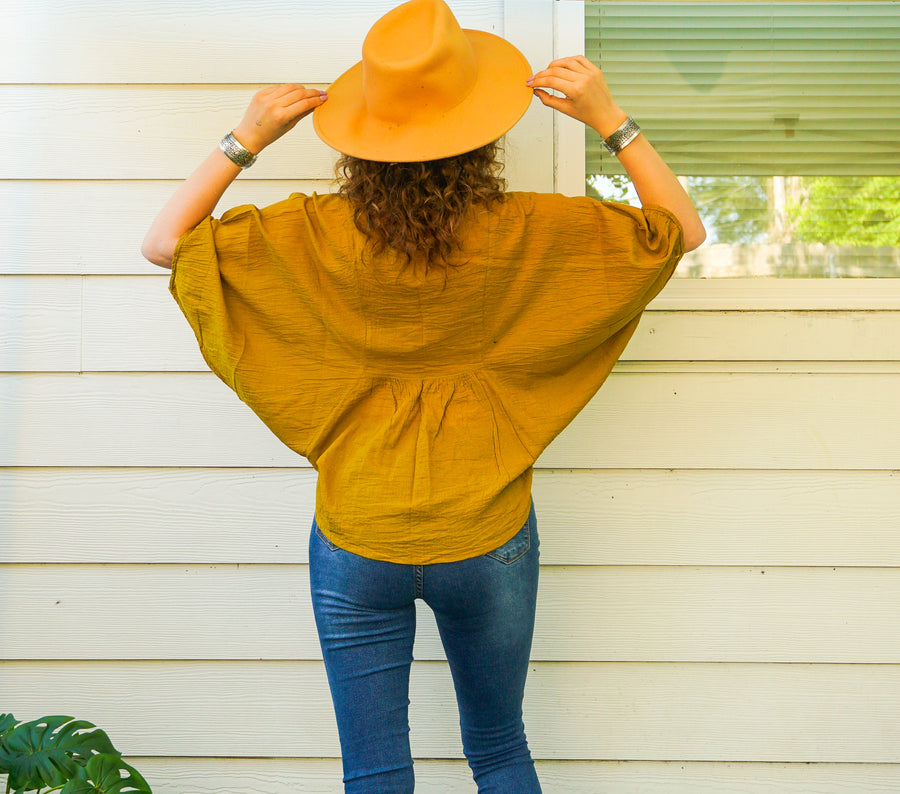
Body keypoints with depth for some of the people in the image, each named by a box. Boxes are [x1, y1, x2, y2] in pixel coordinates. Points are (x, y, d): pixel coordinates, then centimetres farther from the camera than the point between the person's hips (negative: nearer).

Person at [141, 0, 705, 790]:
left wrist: (246, 139, -3)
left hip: (356, 546, 0)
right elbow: (683, 230, 0)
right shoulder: (525, 233, -12)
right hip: (487, 539, 1)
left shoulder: (318, 237, -13)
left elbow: (166, 242, -2)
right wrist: (610, 119, -3)